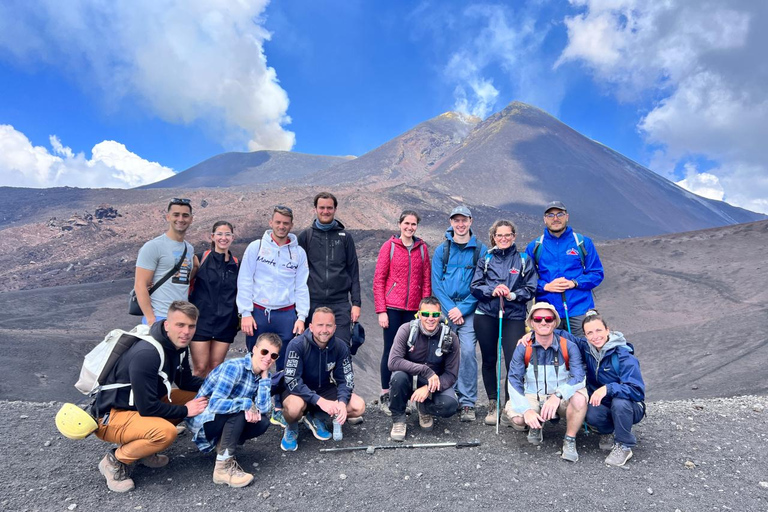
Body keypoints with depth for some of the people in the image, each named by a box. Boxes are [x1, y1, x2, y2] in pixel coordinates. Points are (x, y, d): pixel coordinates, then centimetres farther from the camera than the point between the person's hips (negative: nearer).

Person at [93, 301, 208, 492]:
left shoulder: (178, 345, -4)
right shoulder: (146, 355, -30)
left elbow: (186, 381, 9)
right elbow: (148, 408, -27)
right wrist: (185, 411, -16)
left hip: (144, 403, 9)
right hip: (110, 416, -9)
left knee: (197, 397, 1)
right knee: (166, 432, -32)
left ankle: (141, 446, 9)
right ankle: (115, 460, -4)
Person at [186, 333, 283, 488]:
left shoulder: (262, 375, -1)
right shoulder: (234, 367, -24)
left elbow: (263, 409, -15)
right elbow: (214, 404, -33)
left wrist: (265, 376, -17)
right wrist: (247, 404, -32)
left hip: (226, 421, 7)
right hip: (202, 420, -7)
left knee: (263, 422, -14)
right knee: (240, 409, -31)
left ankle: (222, 444, 4)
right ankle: (223, 466, -23)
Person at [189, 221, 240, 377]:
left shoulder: (236, 264, 9)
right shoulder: (200, 258, -2)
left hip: (225, 322, 3)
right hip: (201, 320, -3)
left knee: (216, 367, 8)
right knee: (200, 368, -3)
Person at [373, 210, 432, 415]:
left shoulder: (422, 248, 8)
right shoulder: (389, 246, 0)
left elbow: (426, 281, 9)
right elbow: (378, 280, -1)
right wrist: (381, 311, -7)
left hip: (414, 309, 3)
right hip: (393, 308, -2)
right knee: (390, 350, 2)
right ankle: (385, 396, 14)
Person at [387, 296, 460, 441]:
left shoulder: (450, 337, -13)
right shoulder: (407, 330, -17)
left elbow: (451, 375, -11)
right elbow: (393, 362, -27)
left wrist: (429, 389, -28)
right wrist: (426, 371, -33)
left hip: (434, 384, 1)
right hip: (410, 379, -1)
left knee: (450, 404, -28)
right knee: (399, 376, -35)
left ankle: (424, 409, 8)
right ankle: (398, 419, -8)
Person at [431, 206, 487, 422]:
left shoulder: (481, 250, 3)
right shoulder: (441, 249, 8)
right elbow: (436, 283, 4)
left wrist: (462, 308, -9)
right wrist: (450, 308, -8)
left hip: (468, 311, -2)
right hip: (445, 310, 2)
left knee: (467, 352, -10)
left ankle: (467, 403, -1)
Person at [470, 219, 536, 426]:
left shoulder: (524, 260, 8)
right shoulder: (485, 260, 11)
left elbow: (530, 288, 2)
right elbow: (474, 286, 4)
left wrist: (513, 295, -15)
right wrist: (492, 291, -14)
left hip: (514, 316, -2)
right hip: (486, 316, 2)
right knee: (489, 360, 9)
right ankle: (493, 404, 22)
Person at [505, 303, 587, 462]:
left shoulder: (569, 347, -9)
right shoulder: (523, 349, -7)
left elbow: (578, 376, -21)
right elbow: (514, 381, -13)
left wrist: (558, 395, -40)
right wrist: (526, 410, -29)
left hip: (561, 400, -1)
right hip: (532, 398, 1)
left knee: (579, 398, -33)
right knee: (516, 417, -29)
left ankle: (569, 440, -6)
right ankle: (535, 427, 11)